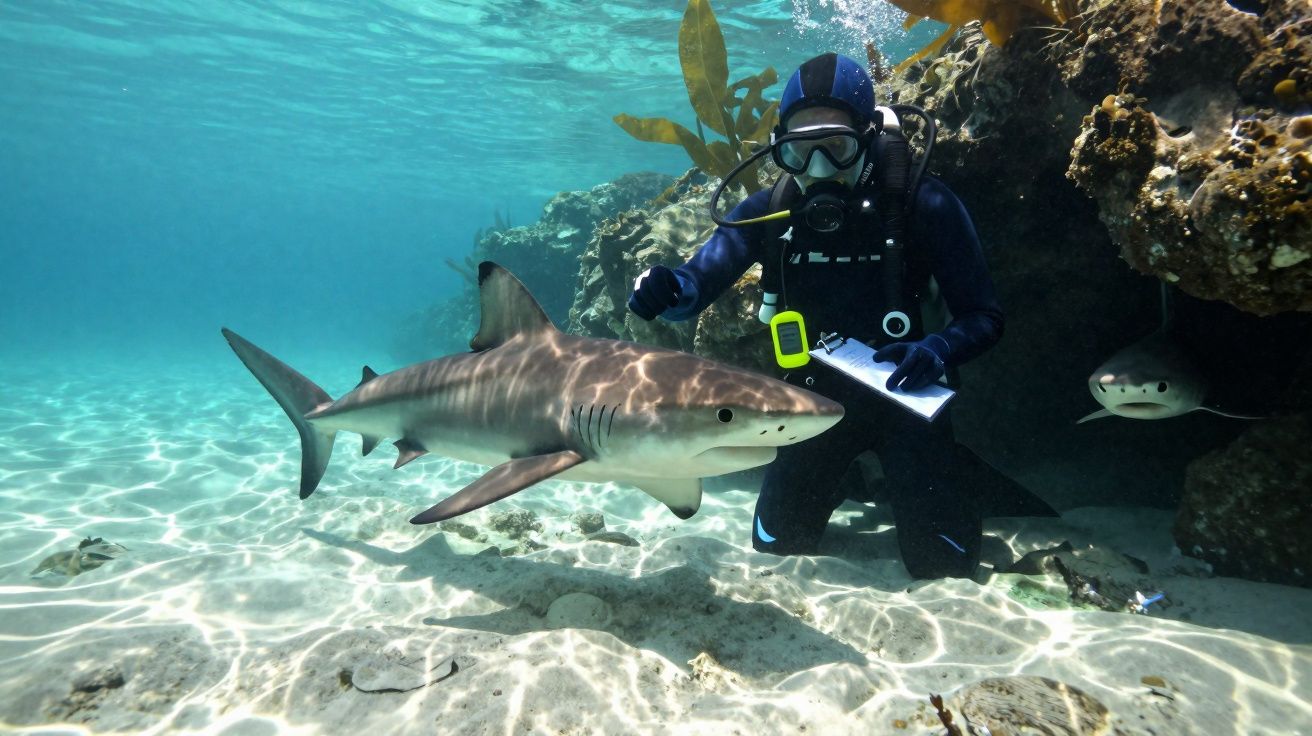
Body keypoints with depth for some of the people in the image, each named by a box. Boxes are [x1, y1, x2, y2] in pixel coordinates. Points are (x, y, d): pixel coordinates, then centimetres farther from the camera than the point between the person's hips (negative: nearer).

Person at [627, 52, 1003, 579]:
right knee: (775, 546, 12)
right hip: (816, 395, 3)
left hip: (904, 395, -2)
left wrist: (937, 351, -36)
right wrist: (667, 288, -45)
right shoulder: (769, 211, -13)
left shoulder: (922, 204, -20)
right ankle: (826, 486, 44)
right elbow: (698, 282, -21)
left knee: (941, 565, -1)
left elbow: (984, 318, -15)